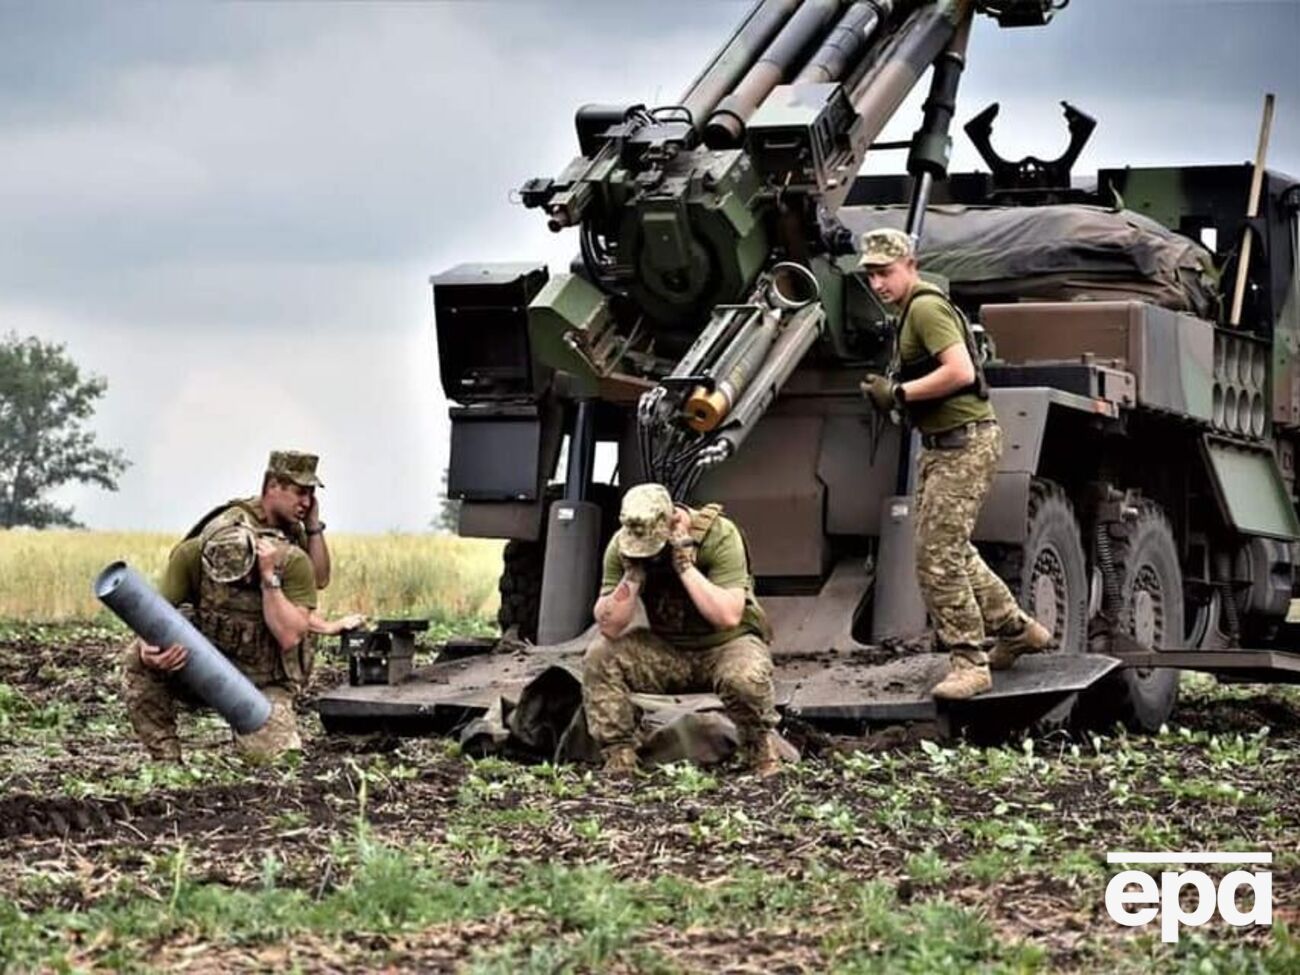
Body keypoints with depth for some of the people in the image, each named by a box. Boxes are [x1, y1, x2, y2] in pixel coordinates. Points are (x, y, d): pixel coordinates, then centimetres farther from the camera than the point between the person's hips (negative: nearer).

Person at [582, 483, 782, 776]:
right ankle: (618, 759, -11)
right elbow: (609, 627, -18)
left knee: (744, 678, -37)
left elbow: (728, 617, -32)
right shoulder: (622, 546, -13)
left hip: (726, 644, -3)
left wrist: (685, 565, -34)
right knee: (599, 657, -20)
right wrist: (633, 575, -29)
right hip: (667, 651, 3)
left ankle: (761, 750, -6)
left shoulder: (719, 535, -23)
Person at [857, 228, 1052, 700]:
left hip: (964, 444, -11)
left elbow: (960, 372, -26)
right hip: (942, 445, 11)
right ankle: (1017, 630, 32)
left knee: (938, 559, -11)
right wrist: (890, 390, 6)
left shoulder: (926, 307, -15)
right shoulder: (912, 311, 17)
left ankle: (969, 664, -6)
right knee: (954, 552, 19)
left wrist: (899, 393, -20)